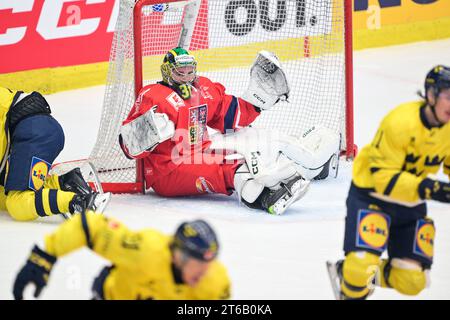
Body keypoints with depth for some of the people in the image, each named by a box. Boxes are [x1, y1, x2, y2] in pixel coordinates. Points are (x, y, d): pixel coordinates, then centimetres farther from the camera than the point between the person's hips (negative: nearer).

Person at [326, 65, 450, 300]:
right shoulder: (400, 123, -29)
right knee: (361, 266, -23)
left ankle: (371, 273, 29)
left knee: (412, 282, 0)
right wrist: (426, 188, -39)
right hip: (371, 195, -6)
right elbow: (382, 176, -28)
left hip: (412, 203, 6)